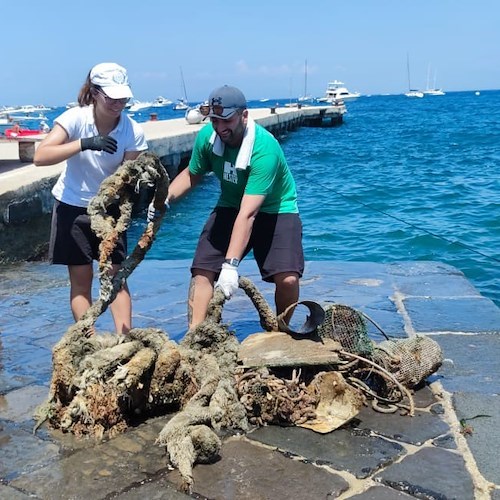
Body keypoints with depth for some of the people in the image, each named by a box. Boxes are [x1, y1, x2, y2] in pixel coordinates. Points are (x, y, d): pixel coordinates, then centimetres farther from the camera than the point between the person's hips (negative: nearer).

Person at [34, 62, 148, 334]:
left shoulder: (133, 131, -15)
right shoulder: (75, 118, -20)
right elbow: (41, 156, -31)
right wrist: (84, 143, -42)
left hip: (109, 208, 1)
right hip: (73, 207, -1)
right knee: (81, 280, 2)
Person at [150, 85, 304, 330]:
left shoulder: (264, 148, -32)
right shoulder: (207, 136, -14)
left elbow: (248, 213, -38)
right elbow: (192, 174, 7)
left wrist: (231, 265, -42)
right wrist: (165, 199, -12)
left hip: (275, 209, -5)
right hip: (230, 207, 5)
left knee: (287, 279, -22)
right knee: (202, 270, -11)